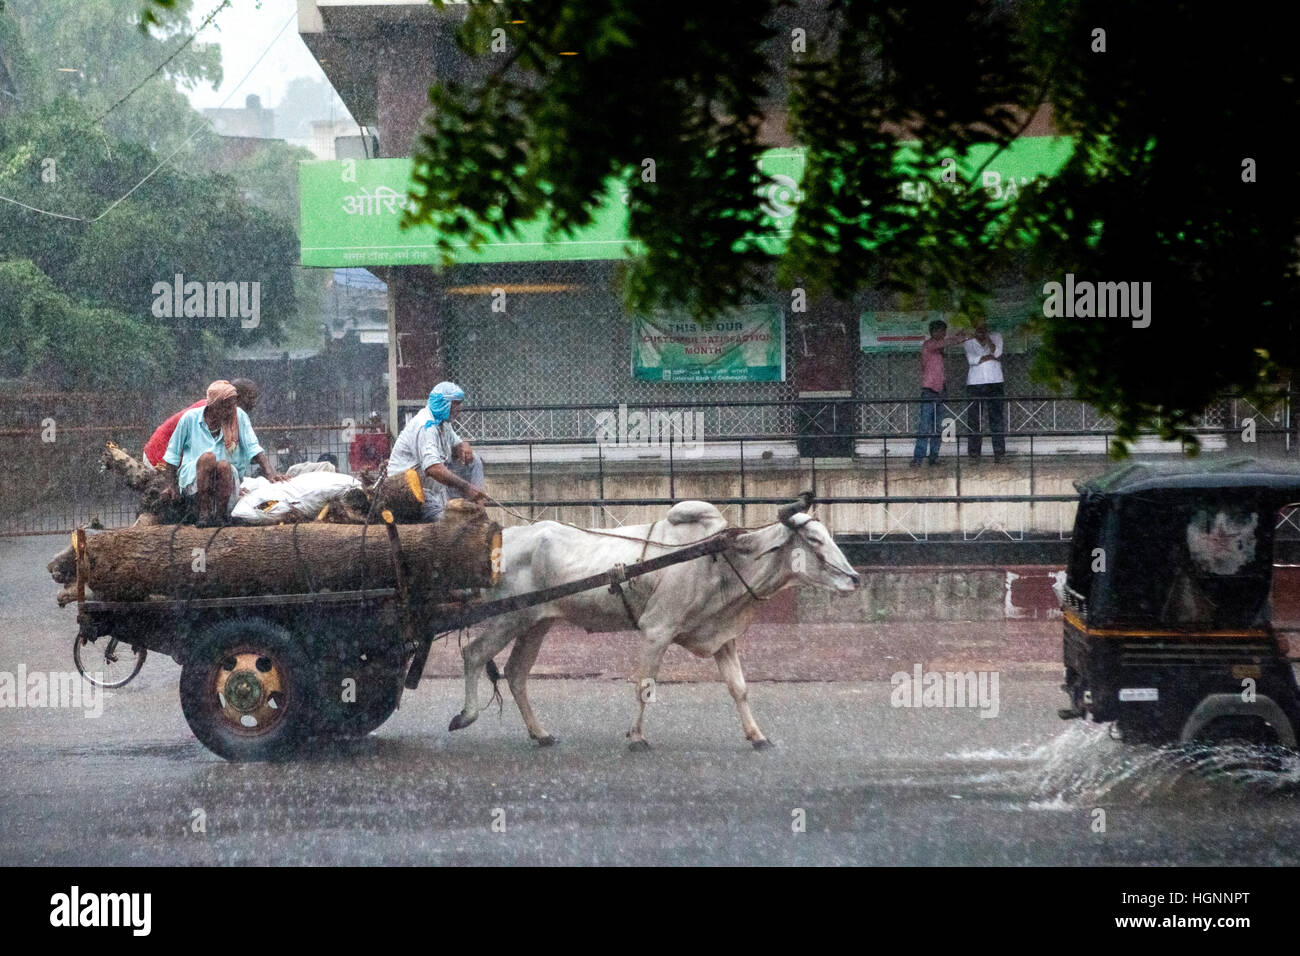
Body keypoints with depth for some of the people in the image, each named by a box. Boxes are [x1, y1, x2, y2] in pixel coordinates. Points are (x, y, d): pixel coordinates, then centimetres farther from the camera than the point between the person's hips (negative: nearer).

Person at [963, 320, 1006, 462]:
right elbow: (971, 358, -9)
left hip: (995, 382, 0)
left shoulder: (996, 337, 9)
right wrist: (991, 357, -7)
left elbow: (997, 352, -8)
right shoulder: (970, 341, 7)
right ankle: (974, 451, 0)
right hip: (975, 383, 0)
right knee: (975, 419, -2)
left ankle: (999, 451, -3)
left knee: (997, 417, -4)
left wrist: (987, 338, -7)